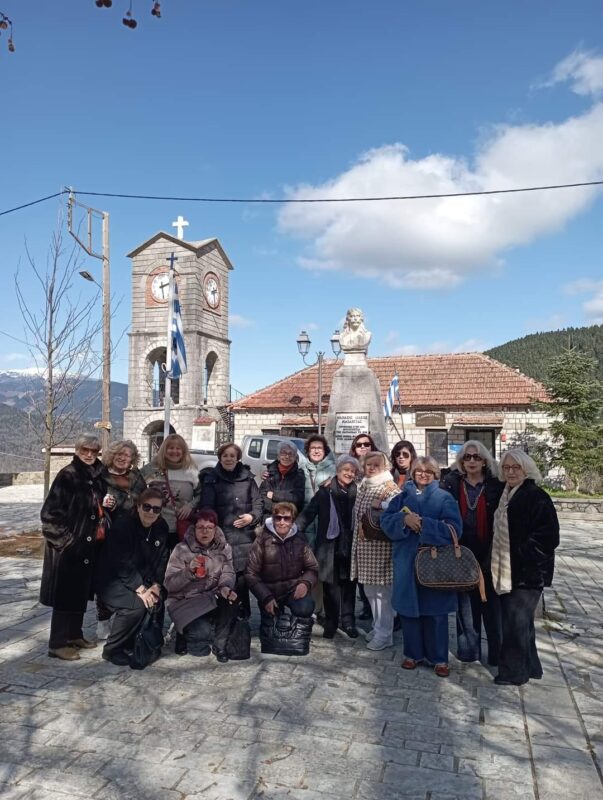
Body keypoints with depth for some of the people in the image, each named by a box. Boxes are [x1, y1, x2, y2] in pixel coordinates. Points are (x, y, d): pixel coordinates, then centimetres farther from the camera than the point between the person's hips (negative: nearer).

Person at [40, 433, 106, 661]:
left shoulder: (96, 476, 8)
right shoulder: (67, 476, -14)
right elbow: (50, 512, -17)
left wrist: (106, 506, -1)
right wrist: (65, 538, -16)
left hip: (88, 544, 7)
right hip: (67, 546, -7)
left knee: (82, 591, 15)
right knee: (66, 593, -1)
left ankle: (75, 635, 29)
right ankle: (57, 643, 9)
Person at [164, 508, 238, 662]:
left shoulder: (224, 548, 2)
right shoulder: (182, 549, -9)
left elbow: (228, 573, -6)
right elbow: (169, 584, -13)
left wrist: (225, 588, -29)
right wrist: (188, 571, -31)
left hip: (211, 598, 4)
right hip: (184, 601, -3)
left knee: (230, 603, -28)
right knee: (203, 632, -28)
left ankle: (219, 646, 1)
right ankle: (185, 637, 12)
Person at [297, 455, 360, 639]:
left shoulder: (357, 493, 4)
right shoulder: (325, 492, -2)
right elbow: (308, 514, -5)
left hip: (350, 546, 2)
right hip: (330, 546, -2)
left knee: (349, 584, 9)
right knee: (331, 585, 5)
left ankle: (348, 621, 23)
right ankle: (331, 622, 19)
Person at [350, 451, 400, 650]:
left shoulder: (389, 488, -9)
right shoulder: (363, 486, 12)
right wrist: (360, 528, 8)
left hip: (381, 546, -7)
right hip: (363, 545, 8)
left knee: (382, 590, 1)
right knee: (369, 589, 17)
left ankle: (384, 634, 12)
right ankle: (377, 627, 32)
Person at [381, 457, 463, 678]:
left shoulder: (444, 498, 0)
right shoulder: (402, 496, 9)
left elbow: (454, 528, -11)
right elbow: (386, 520, 0)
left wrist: (423, 523, -16)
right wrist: (404, 520, -19)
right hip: (407, 562, 2)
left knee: (435, 612, 4)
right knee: (409, 609, 9)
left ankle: (439, 658, 19)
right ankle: (413, 653, 25)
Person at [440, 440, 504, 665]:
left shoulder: (496, 485, -1)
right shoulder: (450, 483, 3)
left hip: (487, 554, -1)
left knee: (492, 603, 5)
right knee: (466, 604, 10)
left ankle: (497, 653, 20)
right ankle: (468, 650, 24)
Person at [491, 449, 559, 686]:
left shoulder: (537, 497, -14)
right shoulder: (505, 495, 10)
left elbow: (548, 536, -18)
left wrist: (523, 555, -18)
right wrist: (497, 564, 12)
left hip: (528, 573, -8)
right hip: (507, 571, 8)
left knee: (516, 621, -2)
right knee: (521, 621, 17)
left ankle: (514, 672, 12)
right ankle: (529, 667, 31)